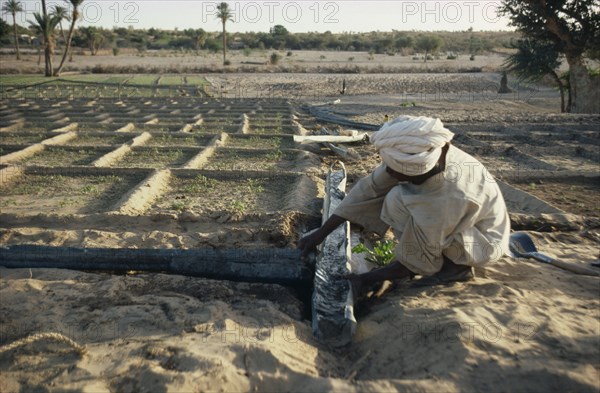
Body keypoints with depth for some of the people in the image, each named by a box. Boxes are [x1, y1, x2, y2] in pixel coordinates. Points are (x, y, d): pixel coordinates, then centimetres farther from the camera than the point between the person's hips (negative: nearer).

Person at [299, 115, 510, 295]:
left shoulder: (445, 197, -37)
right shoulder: (414, 155, -23)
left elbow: (419, 264, -24)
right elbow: (369, 188, -14)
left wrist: (365, 279, -16)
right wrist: (321, 233, -12)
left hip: (485, 240, -7)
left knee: (398, 202, -25)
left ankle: (455, 266, -6)